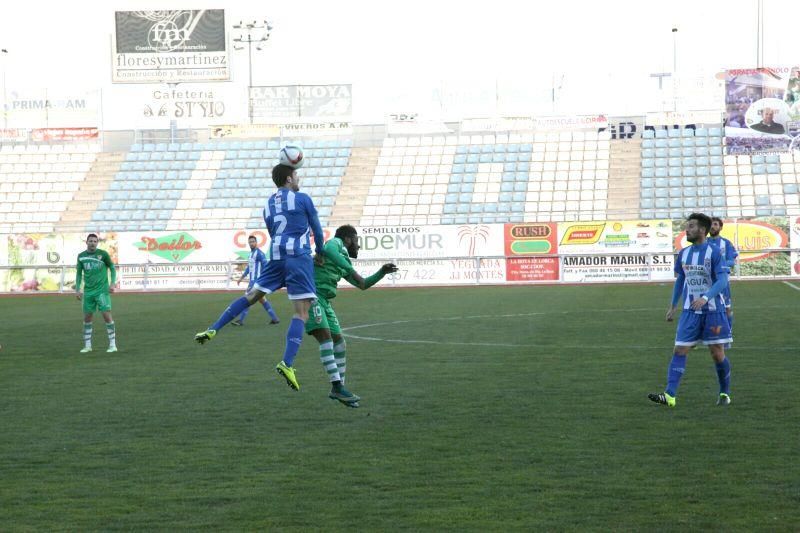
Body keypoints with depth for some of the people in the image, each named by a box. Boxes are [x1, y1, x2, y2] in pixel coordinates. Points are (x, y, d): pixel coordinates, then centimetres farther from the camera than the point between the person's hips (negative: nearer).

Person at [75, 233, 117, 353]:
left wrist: (113, 283, -7)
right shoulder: (81, 256, 4)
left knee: (107, 315, -10)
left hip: (102, 290, -3)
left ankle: (112, 344, -1)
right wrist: (77, 289, 5)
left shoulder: (103, 254, -4)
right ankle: (87, 345, 16)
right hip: (88, 291, 3)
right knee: (87, 318, 5)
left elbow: (112, 268, 4)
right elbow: (79, 273, 12)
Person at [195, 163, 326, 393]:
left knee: (251, 296, 17)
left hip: (276, 257, 6)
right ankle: (287, 364, -19)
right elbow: (317, 230, 8)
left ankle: (213, 330, 10)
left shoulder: (268, 204, 19)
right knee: (302, 312, -7)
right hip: (299, 257, -5)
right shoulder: (302, 199, 1)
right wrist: (320, 253, 25)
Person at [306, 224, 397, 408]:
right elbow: (329, 250, -24)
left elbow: (362, 285, 33)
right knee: (326, 339, -20)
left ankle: (337, 389, 17)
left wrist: (382, 272, 20)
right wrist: (353, 272, -26)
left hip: (323, 301, 10)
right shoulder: (336, 242, 1)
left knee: (339, 343, 9)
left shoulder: (344, 263, 25)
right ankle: (338, 387, -26)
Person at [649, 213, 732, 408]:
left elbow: (723, 280, -18)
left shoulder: (713, 252, -10)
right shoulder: (683, 253, 7)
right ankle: (669, 395, -14)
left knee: (717, 354, 2)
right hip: (690, 311, 4)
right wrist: (673, 306, 19)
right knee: (679, 351, -7)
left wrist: (705, 298, -32)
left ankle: (725, 393, 21)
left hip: (713, 310, -4)